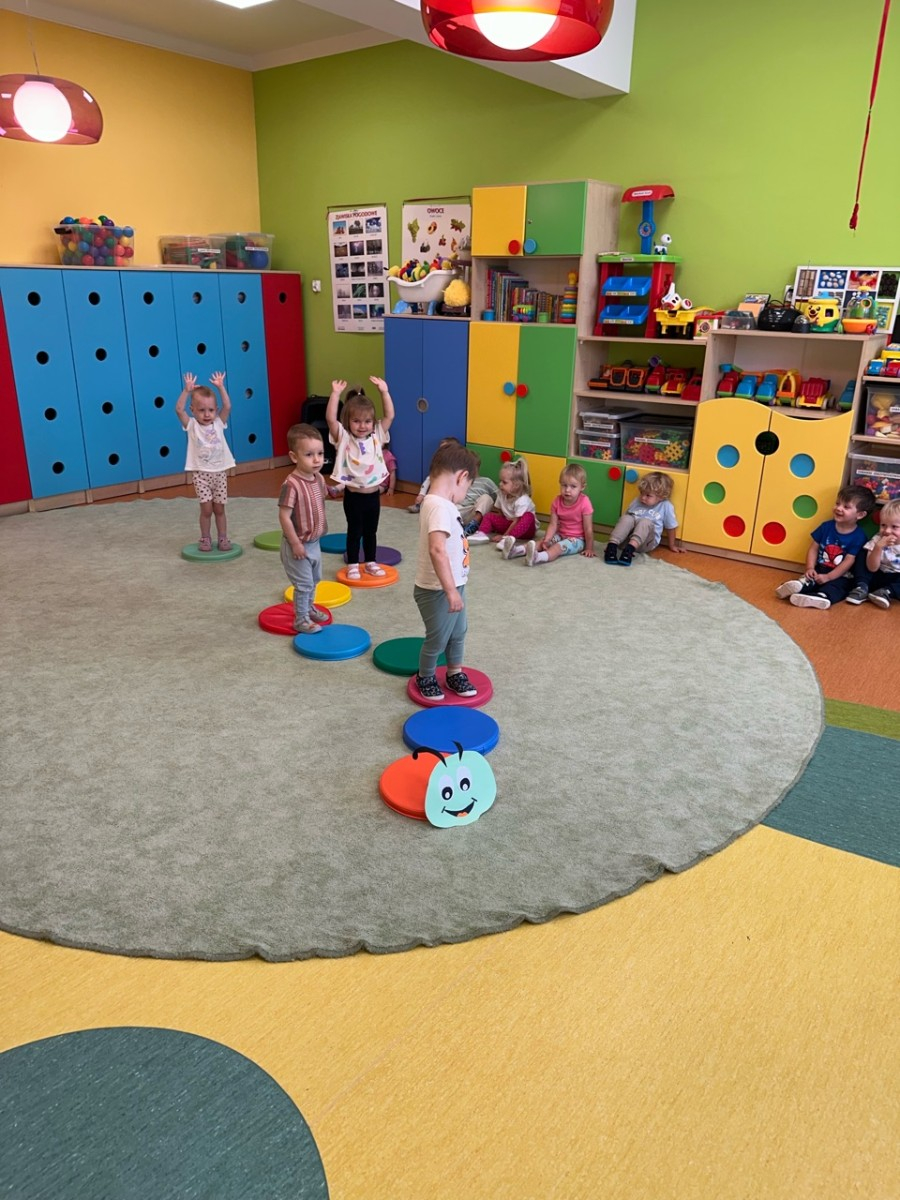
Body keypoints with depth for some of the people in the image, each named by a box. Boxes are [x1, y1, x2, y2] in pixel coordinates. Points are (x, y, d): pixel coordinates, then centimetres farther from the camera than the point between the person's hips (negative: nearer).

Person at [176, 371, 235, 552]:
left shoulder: (218, 423, 3)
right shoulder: (191, 425, -2)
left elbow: (227, 406, -8)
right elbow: (179, 409, -15)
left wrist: (221, 387, -15)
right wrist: (187, 391, -23)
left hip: (219, 473, 2)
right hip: (201, 474, -2)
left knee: (219, 508, 9)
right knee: (206, 509, -2)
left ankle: (222, 538, 20)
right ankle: (205, 539, 13)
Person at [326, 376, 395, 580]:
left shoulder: (377, 436, 1)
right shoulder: (344, 439, -9)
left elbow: (390, 416, -5)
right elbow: (330, 418, -22)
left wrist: (384, 391, -13)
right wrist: (335, 393, -28)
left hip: (374, 494, 4)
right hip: (354, 496, -4)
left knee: (371, 531, 16)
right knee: (354, 531, 8)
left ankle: (370, 562, 30)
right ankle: (352, 565, 20)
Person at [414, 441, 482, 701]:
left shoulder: (438, 503, 4)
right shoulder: (441, 507, -27)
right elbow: (437, 550, -37)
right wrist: (451, 590, -35)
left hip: (452, 586, 9)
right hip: (438, 591, -9)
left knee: (458, 632, 24)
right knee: (437, 638, 11)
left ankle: (455, 673, 43)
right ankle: (425, 677, 34)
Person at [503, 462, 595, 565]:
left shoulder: (584, 503, -18)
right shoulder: (556, 501, -5)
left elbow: (588, 529, -15)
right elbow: (553, 524, -7)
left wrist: (589, 549, -13)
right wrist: (546, 540, -22)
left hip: (577, 539, -6)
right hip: (560, 535, 6)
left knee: (561, 546, -33)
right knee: (543, 541, -17)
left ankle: (539, 557, -61)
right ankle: (517, 550, -36)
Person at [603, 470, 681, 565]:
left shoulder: (666, 506, -3)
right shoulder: (637, 502, 7)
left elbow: (671, 527, 6)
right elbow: (624, 517, 14)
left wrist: (672, 545, 15)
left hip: (646, 543, -3)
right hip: (627, 539, 3)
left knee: (645, 522, -31)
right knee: (627, 518, -26)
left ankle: (629, 549, -51)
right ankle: (612, 545, -40)